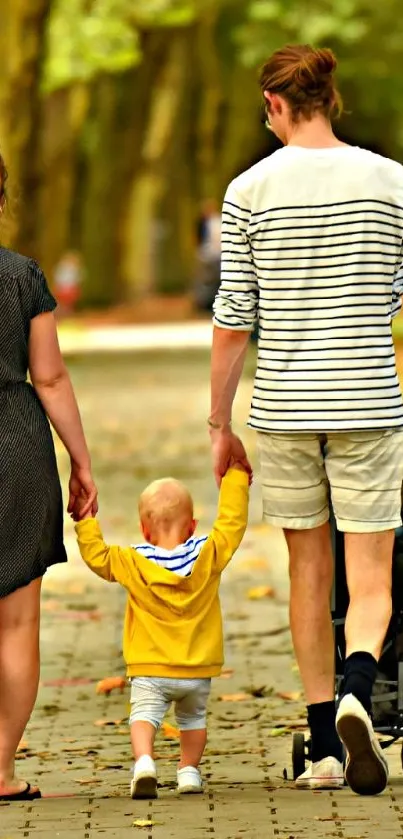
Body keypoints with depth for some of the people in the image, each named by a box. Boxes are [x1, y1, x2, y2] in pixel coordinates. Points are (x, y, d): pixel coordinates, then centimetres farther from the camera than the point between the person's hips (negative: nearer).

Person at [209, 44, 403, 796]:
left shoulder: (250, 191, -3)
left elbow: (233, 321, -2)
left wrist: (219, 425, 6)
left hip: (284, 407, 1)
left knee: (309, 574, 14)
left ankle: (324, 747, 16)